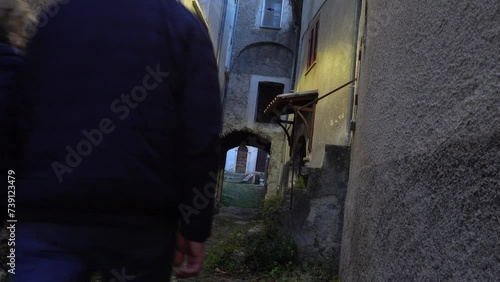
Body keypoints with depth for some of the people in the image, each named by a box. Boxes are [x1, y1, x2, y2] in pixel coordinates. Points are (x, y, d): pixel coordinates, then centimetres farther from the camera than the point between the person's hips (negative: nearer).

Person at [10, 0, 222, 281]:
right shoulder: (183, 23, 7)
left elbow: (15, 115, 11)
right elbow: (202, 134, -5)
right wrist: (195, 226, -2)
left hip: (45, 212, 2)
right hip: (140, 215, -1)